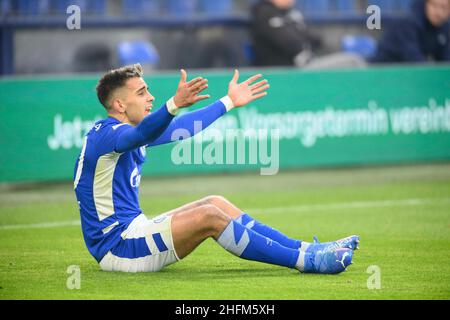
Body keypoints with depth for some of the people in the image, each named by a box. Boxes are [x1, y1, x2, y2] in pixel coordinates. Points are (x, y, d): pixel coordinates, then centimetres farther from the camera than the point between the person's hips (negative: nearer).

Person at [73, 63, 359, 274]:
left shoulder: (127, 132, 13)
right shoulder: (106, 134, -17)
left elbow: (179, 128, 23)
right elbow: (142, 133, -40)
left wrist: (229, 102, 27)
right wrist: (175, 104, -57)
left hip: (132, 231, 11)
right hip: (117, 248, -11)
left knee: (215, 203, 7)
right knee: (208, 216, -21)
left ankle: (303, 249, 5)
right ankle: (306, 261, -18)